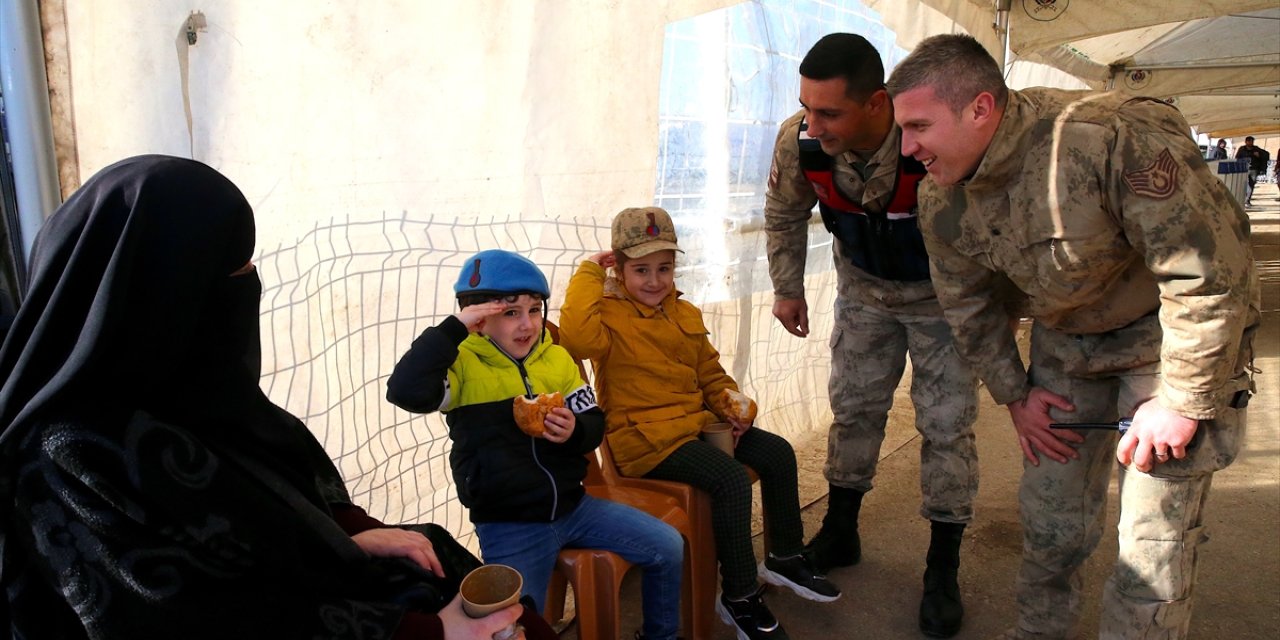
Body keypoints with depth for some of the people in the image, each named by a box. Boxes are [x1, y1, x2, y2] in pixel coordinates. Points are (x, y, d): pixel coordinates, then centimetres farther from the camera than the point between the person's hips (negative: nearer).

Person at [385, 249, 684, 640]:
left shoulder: (556, 357, 4)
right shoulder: (463, 365, -11)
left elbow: (594, 423, 7)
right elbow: (405, 391, -31)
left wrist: (574, 430, -17)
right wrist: (455, 326, -27)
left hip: (573, 507, 5)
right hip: (507, 527, -4)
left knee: (668, 548, 4)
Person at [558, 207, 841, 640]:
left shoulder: (685, 314, 13)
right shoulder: (609, 314, -9)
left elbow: (710, 373, 21)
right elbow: (578, 337, -33)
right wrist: (588, 274, -23)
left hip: (696, 422, 8)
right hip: (644, 437, -8)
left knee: (778, 453, 3)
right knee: (731, 479, -25)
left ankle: (785, 558, 22)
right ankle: (739, 597, -7)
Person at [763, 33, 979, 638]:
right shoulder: (798, 141, -24)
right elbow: (783, 215, -1)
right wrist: (788, 289, 4)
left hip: (943, 293, -3)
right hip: (864, 289, 4)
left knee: (946, 424, 1)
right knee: (853, 407, 13)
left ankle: (943, 571, 17)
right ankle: (839, 533, 32)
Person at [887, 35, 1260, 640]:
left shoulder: (1115, 137, -33)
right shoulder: (941, 200, -12)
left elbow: (1214, 268, -28)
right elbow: (965, 305, 5)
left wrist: (1183, 402, -22)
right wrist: (1013, 394, 4)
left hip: (1171, 338, -5)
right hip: (1065, 343, 5)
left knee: (1155, 538, -1)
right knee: (1050, 515, 10)